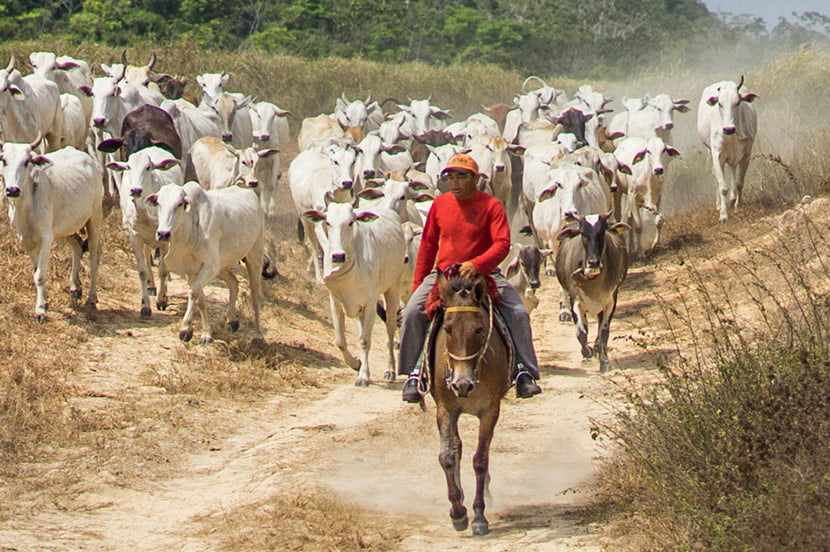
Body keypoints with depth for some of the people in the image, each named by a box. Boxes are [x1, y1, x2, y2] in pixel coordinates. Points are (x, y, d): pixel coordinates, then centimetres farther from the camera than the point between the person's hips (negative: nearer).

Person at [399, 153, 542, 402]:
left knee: (518, 314, -19)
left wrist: (476, 264, -35)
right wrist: (417, 285, 10)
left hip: (484, 274, -2)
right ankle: (413, 374, -9)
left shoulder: (491, 206, -7)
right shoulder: (440, 204, 3)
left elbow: (502, 244, -17)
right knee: (412, 312, -19)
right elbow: (428, 244, 12)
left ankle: (524, 373, -9)